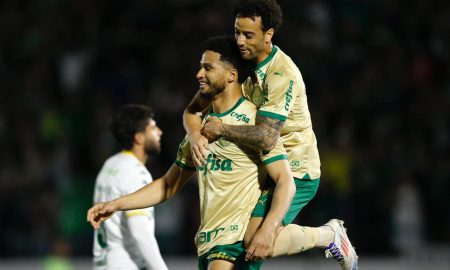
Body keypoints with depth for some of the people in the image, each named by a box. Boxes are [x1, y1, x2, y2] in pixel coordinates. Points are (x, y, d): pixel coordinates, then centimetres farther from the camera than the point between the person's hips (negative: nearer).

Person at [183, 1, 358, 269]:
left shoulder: (282, 74, -25)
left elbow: (266, 138, -35)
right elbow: (193, 110, 3)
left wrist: (220, 129, -23)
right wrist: (196, 136, -19)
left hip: (295, 169, -8)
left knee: (257, 242, -20)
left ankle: (329, 235, 3)